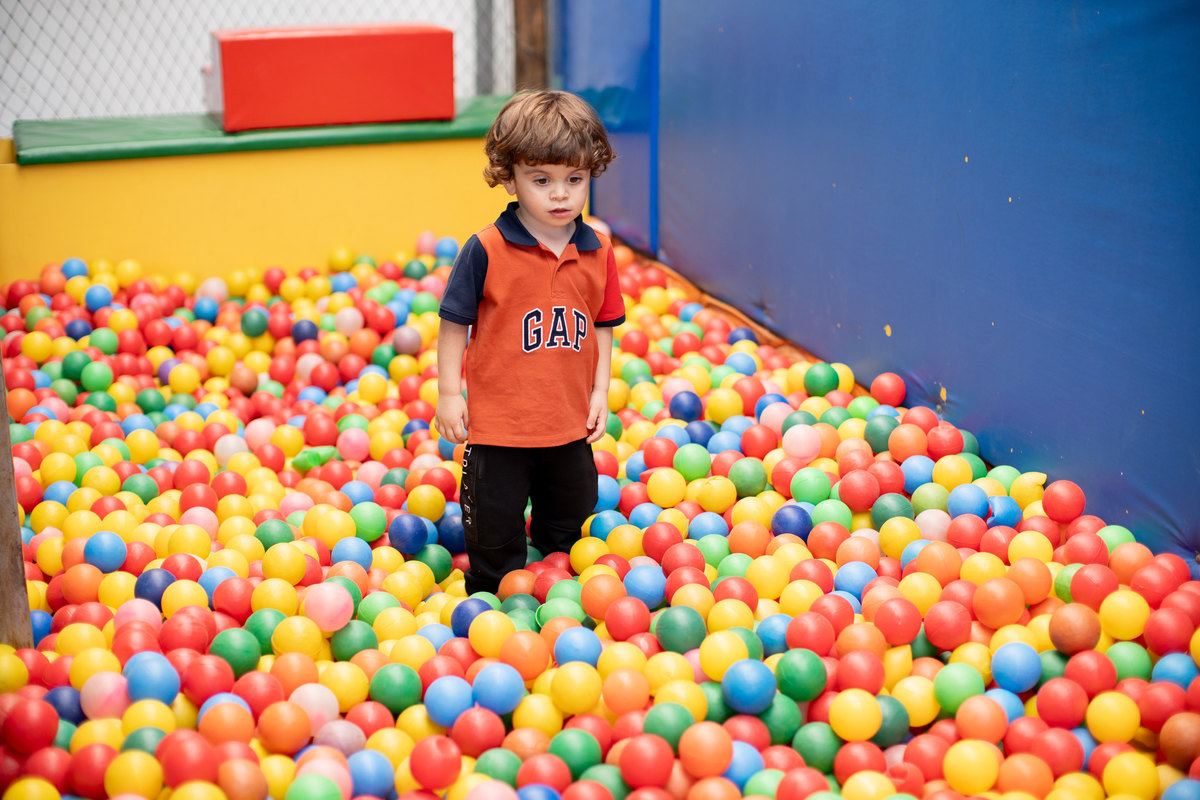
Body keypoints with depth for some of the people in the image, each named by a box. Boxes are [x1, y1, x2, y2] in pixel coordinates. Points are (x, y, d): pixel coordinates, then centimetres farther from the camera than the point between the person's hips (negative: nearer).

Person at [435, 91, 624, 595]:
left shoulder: (597, 251, -1)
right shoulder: (486, 250, -15)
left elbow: (603, 325, 8)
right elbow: (455, 322, -7)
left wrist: (600, 391, 3)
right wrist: (449, 392, -7)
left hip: (570, 422, 4)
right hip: (498, 423, -4)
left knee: (566, 528, 22)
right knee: (494, 536, 8)